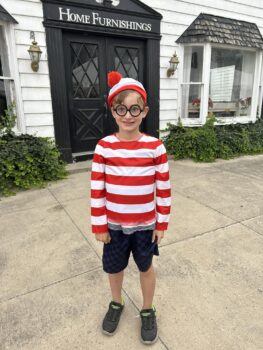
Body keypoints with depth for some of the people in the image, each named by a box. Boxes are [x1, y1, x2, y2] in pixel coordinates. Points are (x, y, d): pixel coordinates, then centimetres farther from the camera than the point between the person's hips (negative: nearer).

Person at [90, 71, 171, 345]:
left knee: (145, 268, 20)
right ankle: (116, 304, 51)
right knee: (114, 268, 21)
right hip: (114, 224, 1)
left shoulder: (155, 147, -13)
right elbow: (97, 190, -7)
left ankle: (148, 311, 46)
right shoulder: (103, 147, -11)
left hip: (145, 224, -1)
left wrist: (162, 223, -2)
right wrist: (99, 225, -4)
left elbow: (163, 189, -6)